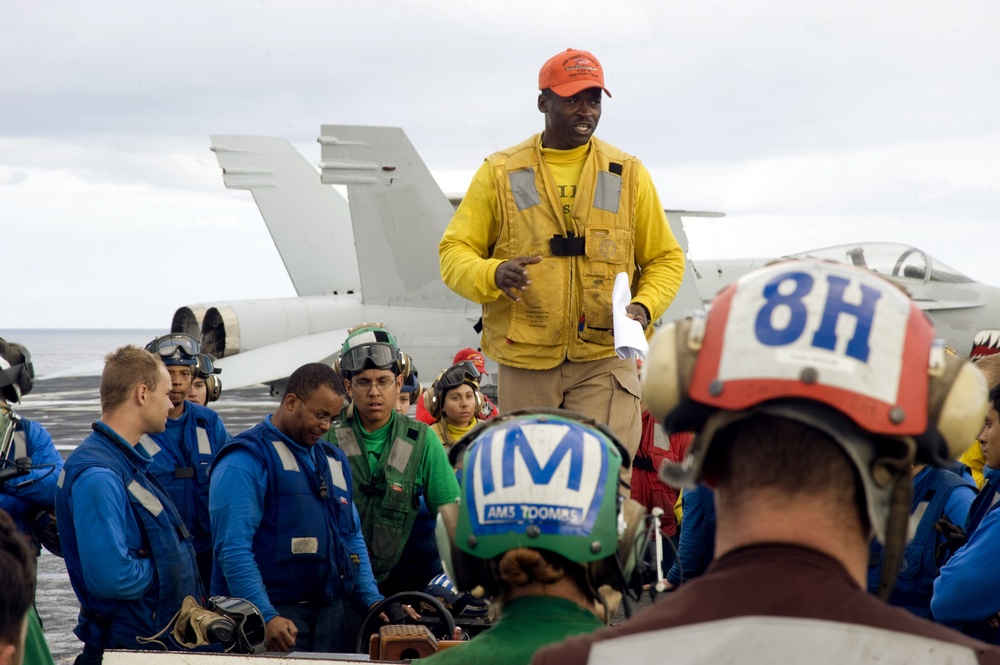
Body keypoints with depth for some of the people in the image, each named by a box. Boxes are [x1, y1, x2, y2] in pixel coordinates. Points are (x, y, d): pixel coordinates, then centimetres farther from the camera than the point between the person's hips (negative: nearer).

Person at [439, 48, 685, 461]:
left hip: (604, 360, 0)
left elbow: (665, 258, 14)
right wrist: (493, 274, -18)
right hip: (525, 364, 1)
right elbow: (454, 253, 5)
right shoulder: (501, 174, 6)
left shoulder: (628, 174, 9)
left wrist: (644, 307, -7)